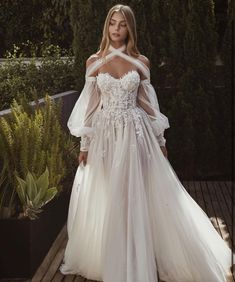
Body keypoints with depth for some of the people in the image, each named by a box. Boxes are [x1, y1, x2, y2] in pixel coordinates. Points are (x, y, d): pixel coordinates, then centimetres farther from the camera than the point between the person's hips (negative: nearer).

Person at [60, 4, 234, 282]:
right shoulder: (94, 61, 2)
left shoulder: (141, 62, 2)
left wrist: (160, 140, 9)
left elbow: (147, 103, 8)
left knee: (137, 198, -1)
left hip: (135, 135, 0)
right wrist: (84, 145, 3)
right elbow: (90, 105, 4)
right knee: (105, 200, 6)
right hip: (104, 136, 1)